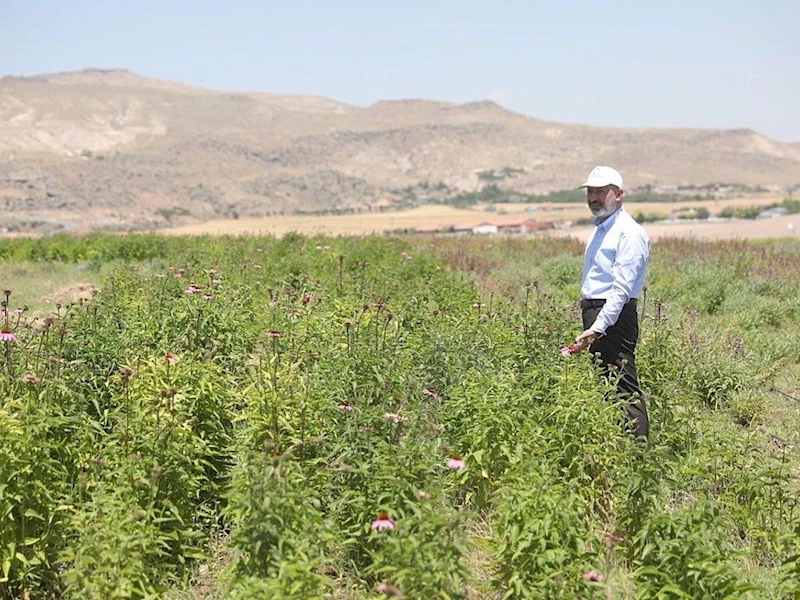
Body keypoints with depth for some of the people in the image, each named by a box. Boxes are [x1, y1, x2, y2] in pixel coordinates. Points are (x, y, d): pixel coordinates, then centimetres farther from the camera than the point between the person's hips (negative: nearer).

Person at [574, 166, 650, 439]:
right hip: (595, 314, 10)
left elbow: (622, 288, -18)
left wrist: (597, 328, -25)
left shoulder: (629, 232, -10)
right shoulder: (599, 231, 21)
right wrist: (591, 325, 15)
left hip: (614, 318, -10)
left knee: (624, 388, -11)